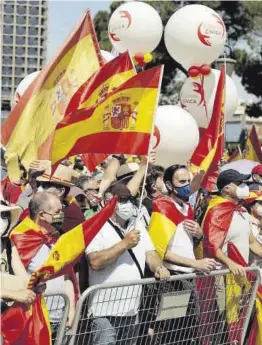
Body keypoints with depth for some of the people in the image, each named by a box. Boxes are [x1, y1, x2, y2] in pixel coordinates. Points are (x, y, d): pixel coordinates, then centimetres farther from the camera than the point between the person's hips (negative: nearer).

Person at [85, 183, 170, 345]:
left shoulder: (138, 226, 13)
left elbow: (150, 253, 10)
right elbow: (95, 262, -22)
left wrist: (159, 268, -12)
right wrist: (125, 244, -21)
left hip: (132, 310, 7)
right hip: (106, 311, -7)